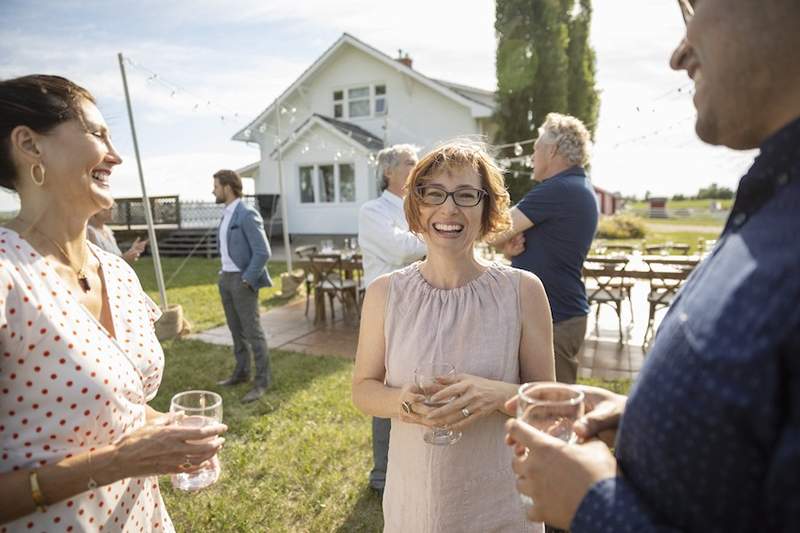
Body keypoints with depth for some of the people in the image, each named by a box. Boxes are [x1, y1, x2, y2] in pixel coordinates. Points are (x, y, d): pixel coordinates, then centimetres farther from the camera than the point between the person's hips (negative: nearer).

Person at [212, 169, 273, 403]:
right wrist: (224, 274, 15)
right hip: (226, 278, 9)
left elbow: (263, 252, -21)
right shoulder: (227, 214, 13)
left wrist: (247, 280, -19)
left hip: (242, 281, -9)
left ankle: (262, 380, 5)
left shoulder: (247, 214, -16)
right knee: (236, 330, 16)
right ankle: (241, 372, 28)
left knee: (252, 331, -4)